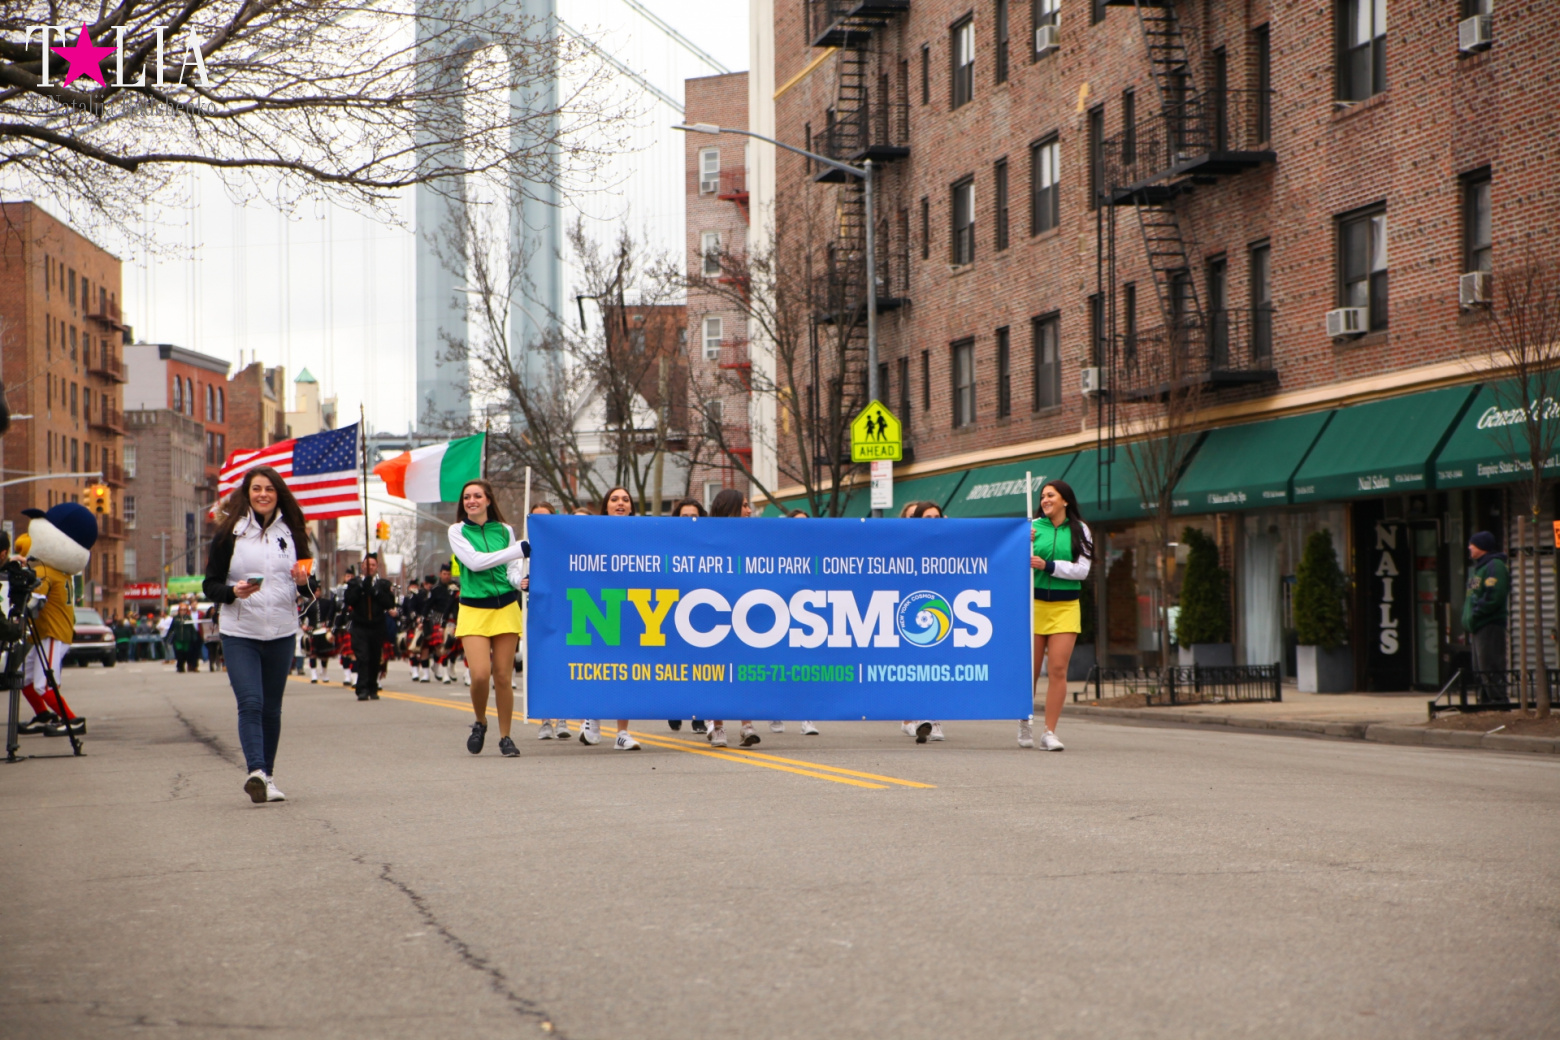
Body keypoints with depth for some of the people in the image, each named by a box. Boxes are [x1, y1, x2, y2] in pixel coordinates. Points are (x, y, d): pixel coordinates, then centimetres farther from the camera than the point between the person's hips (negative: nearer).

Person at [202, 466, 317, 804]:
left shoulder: (291, 532, 8)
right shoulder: (229, 533, 1)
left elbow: (310, 587, 15)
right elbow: (210, 585, 1)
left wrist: (305, 582, -8)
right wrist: (233, 591, -19)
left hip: (282, 633, 3)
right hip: (239, 634, -3)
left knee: (272, 709, 8)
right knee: (250, 703, -17)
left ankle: (267, 775, 18)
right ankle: (256, 772, -26)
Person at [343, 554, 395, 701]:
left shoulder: (383, 584, 8)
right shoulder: (354, 583, 7)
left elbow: (390, 604, -4)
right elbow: (348, 600, -8)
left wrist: (376, 591, -13)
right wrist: (361, 587, -14)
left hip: (377, 627, 2)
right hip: (360, 627, -1)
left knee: (375, 660, 5)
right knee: (362, 657, -12)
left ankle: (373, 689, 15)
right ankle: (362, 690, -16)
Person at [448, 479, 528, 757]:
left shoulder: (505, 530, 10)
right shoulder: (457, 531, 4)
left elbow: (512, 570, 6)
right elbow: (474, 561, -11)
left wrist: (522, 581, -18)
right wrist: (519, 550, -14)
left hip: (505, 609, 2)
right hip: (473, 611, -2)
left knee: (503, 677, 0)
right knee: (480, 674, -15)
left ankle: (505, 737, 13)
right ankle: (480, 723, 14)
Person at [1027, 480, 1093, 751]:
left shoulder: (1079, 530, 3)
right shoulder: (1033, 527, 2)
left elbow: (1082, 570, -4)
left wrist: (1048, 566, -13)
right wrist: (1025, 545, -16)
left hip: (1066, 606, 0)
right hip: (1034, 603, 0)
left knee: (1058, 670, -6)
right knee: (1030, 669, 5)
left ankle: (1050, 732, -2)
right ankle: (1024, 720, 26)